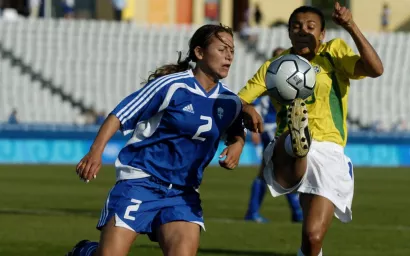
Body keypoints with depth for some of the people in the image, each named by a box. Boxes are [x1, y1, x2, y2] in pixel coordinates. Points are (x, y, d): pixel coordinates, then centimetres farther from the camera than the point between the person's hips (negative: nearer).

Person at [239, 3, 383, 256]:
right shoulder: (275, 66, 14)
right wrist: (247, 109, -14)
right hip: (285, 155, 1)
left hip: (327, 152, -1)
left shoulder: (335, 52, 9)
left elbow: (375, 70, -8)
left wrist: (352, 28, -19)